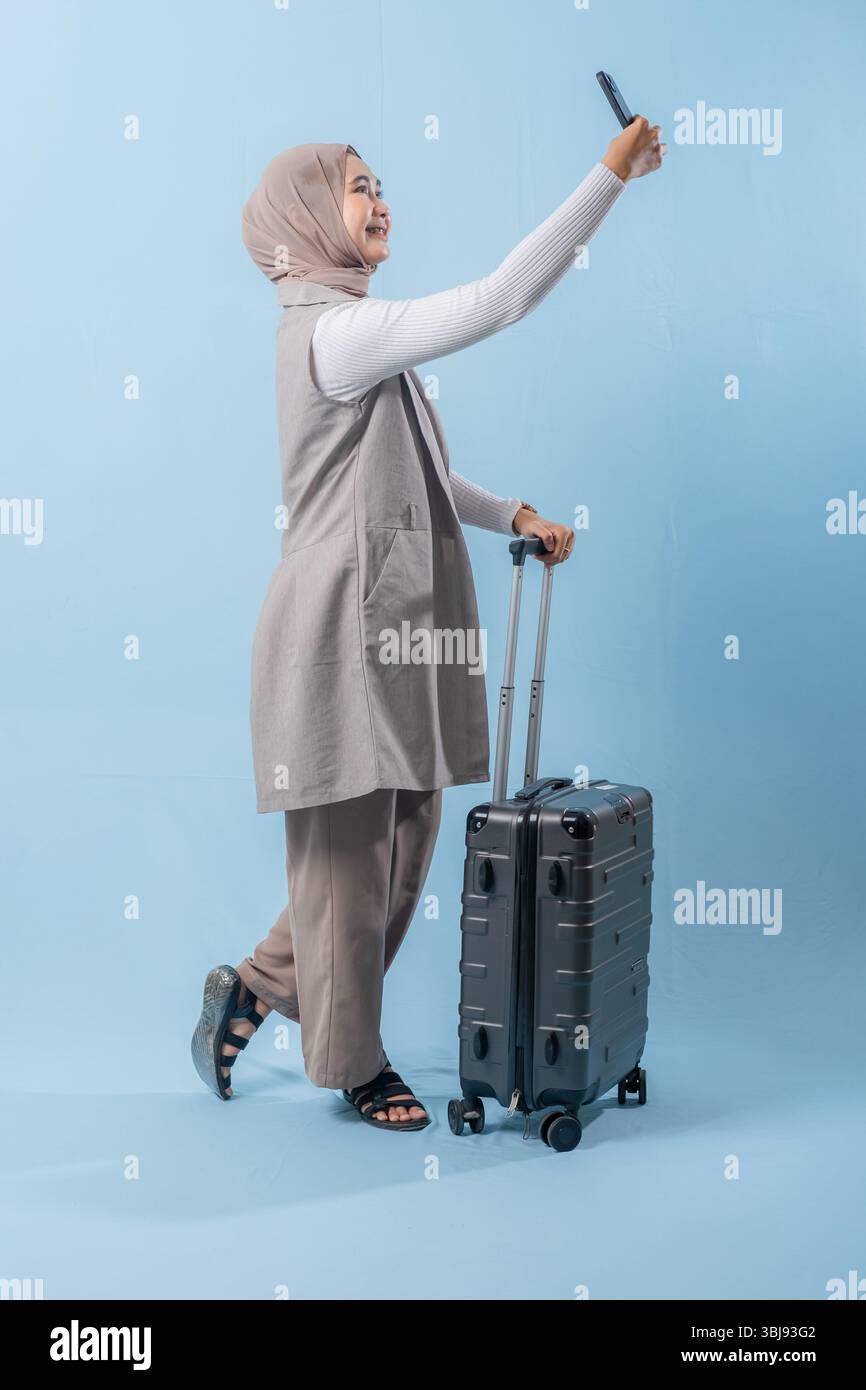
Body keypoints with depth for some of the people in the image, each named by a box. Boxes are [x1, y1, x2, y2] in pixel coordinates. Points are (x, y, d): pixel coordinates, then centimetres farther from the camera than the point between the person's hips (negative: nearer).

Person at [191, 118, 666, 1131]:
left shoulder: (352, 333, 17)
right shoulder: (334, 333, -15)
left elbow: (413, 478, 24)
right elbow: (498, 301, -23)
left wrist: (512, 516, 13)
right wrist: (612, 174, -19)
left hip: (398, 622, 10)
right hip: (345, 623, -10)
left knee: (403, 841, 14)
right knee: (349, 848, 3)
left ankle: (254, 991, 29)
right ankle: (353, 1065, 19)